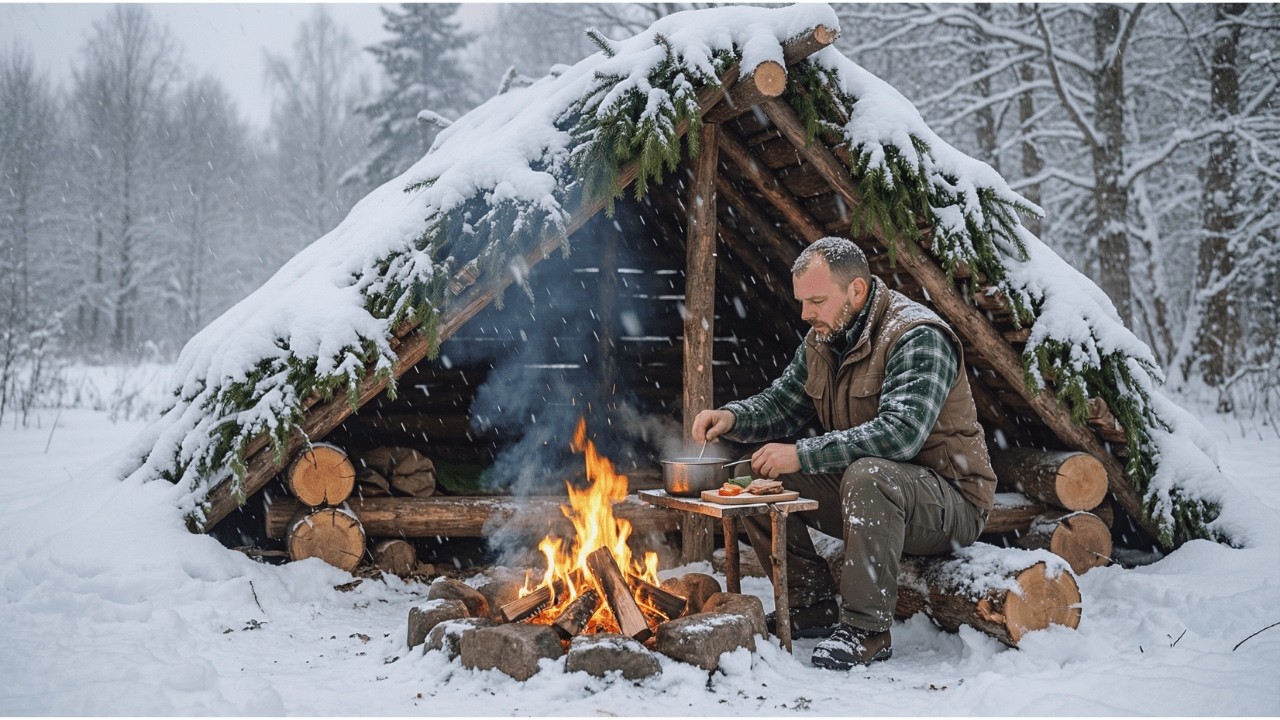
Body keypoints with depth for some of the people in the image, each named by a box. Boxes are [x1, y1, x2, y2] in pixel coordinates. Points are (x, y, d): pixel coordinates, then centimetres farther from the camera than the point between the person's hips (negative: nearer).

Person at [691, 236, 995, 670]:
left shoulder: (917, 338, -21)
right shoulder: (821, 342, 5)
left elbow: (901, 432, -34)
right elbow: (780, 403, 15)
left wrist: (802, 455, -33)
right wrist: (731, 417, -7)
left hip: (951, 499, -8)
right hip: (860, 490, 8)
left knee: (868, 475, -38)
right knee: (760, 478, -5)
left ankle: (868, 631, -26)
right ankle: (813, 606, 5)